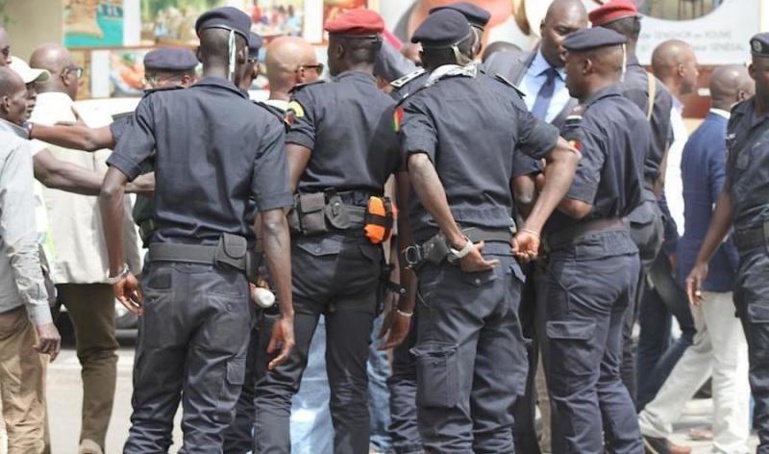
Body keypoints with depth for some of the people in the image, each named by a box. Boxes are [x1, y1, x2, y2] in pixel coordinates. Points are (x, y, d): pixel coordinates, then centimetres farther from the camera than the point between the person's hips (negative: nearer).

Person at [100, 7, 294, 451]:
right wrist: (286, 312, -4)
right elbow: (274, 223, -7)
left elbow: (111, 189, -8)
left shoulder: (159, 106, 2)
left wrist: (119, 269, 2)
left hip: (166, 271, 2)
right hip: (226, 281, -2)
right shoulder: (264, 124, -2)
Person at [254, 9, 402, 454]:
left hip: (310, 248, -4)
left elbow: (285, 180, -12)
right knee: (351, 387, 8)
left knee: (277, 382, -2)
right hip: (366, 251, 4)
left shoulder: (312, 99, -2)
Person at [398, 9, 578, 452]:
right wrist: (532, 228, 9)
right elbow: (566, 155, 15)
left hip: (452, 266, -5)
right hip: (504, 262, 5)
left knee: (447, 416, -3)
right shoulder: (504, 96, 13)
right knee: (497, 415, 12)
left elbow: (421, 168, -23)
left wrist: (458, 242, -17)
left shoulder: (420, 105, -4)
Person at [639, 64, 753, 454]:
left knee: (705, 349, 23)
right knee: (733, 365, -2)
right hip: (722, 269, -10)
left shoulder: (698, 137, 10)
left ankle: (654, 422, 27)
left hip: (697, 264, 10)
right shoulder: (727, 141, -20)